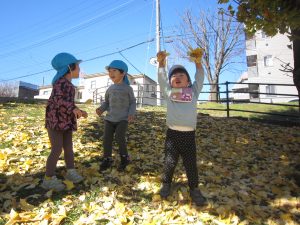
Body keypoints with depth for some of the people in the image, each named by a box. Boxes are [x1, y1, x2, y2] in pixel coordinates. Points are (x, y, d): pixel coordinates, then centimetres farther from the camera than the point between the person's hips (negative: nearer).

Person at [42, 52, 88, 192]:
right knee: (57, 149, -7)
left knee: (68, 147, 11)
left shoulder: (69, 85, 15)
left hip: (66, 121, 9)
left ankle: (70, 172, 23)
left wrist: (79, 111, 18)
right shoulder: (61, 82, -14)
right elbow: (59, 99, -30)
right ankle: (49, 179, 5)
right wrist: (73, 109, -42)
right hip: (55, 121, -9)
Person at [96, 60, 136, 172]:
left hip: (123, 119, -4)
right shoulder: (110, 88, 10)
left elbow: (132, 102, 5)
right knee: (107, 138, -3)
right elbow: (106, 102, 16)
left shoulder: (128, 88, 1)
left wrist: (131, 113, -13)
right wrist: (101, 109, -5)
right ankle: (107, 159, 15)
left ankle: (124, 158, 4)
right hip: (110, 118, 4)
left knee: (119, 137, -18)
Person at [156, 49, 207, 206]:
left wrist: (198, 62, 0)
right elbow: (161, 77, 9)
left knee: (191, 164, 10)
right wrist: (161, 62, 2)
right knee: (169, 162, 11)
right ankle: (166, 184, 34)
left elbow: (199, 78, 11)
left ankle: (194, 189, 28)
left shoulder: (193, 91, 13)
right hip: (172, 133, 0)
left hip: (189, 134, 1)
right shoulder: (168, 91, 10)